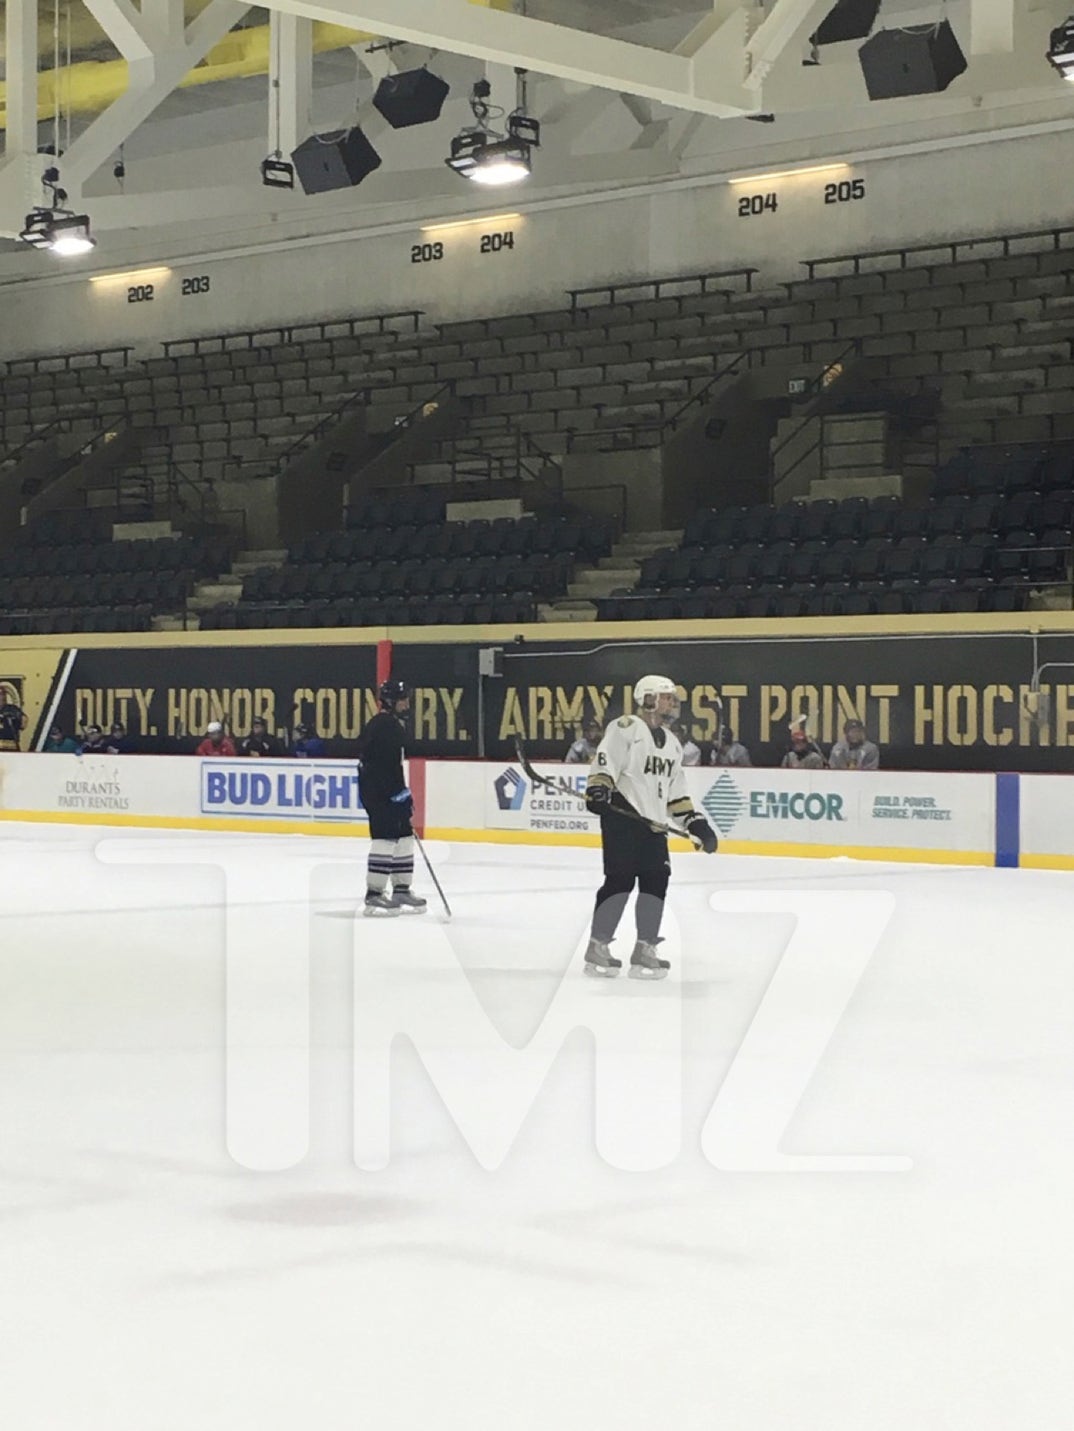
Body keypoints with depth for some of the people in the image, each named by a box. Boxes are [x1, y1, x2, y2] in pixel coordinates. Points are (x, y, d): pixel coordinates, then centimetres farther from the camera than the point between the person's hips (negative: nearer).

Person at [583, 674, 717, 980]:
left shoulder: (672, 743, 20)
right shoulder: (626, 729, -6)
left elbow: (675, 791, 23)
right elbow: (604, 762, -15)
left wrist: (695, 822, 17)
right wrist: (597, 790, -31)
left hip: (654, 823, 8)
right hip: (622, 817, -8)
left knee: (656, 882, 3)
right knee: (620, 880, -10)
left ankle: (645, 950, 10)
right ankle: (597, 948, -2)